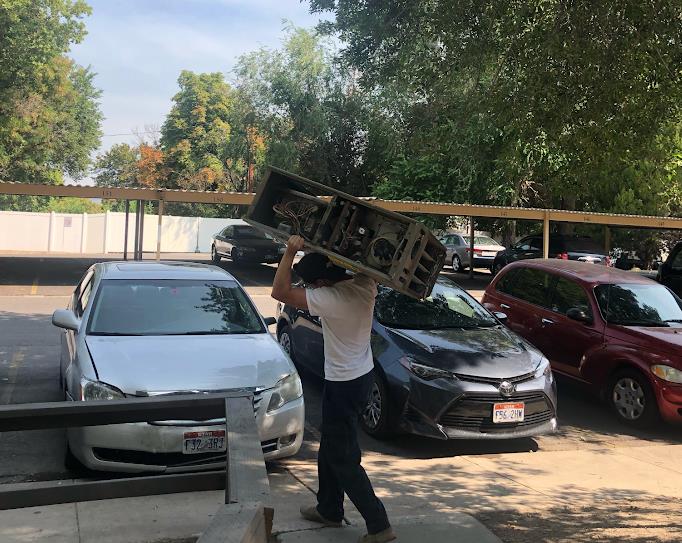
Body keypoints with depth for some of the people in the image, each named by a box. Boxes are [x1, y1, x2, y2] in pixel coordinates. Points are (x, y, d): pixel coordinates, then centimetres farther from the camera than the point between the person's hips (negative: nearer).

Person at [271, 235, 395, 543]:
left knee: (343, 458, 2)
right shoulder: (366, 285, -6)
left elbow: (280, 292, -24)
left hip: (343, 385, -9)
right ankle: (329, 509, 36)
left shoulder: (331, 299, -28)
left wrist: (290, 252, -21)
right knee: (330, 448, 22)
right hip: (363, 375, 9)